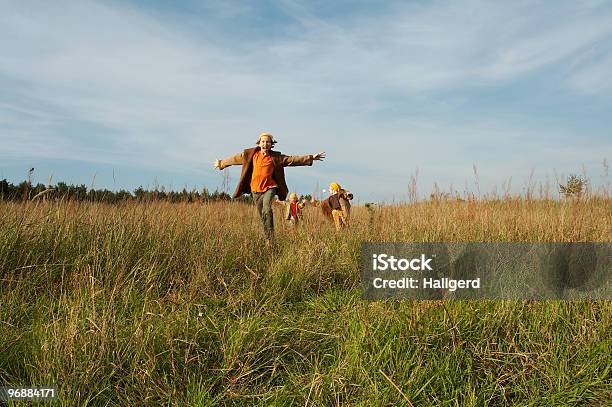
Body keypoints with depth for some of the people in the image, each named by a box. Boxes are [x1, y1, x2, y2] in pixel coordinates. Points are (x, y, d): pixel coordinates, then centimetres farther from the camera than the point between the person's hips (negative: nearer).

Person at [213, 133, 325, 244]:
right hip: (255, 189, 3)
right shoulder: (251, 154, 3)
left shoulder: (276, 157, -1)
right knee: (262, 216, 8)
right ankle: (268, 239, 20)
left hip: (269, 188, -3)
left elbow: (292, 159, -4)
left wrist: (311, 158, -9)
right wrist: (221, 163, 24)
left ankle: (271, 238, -21)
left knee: (267, 210, -26)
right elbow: (235, 159, 14)